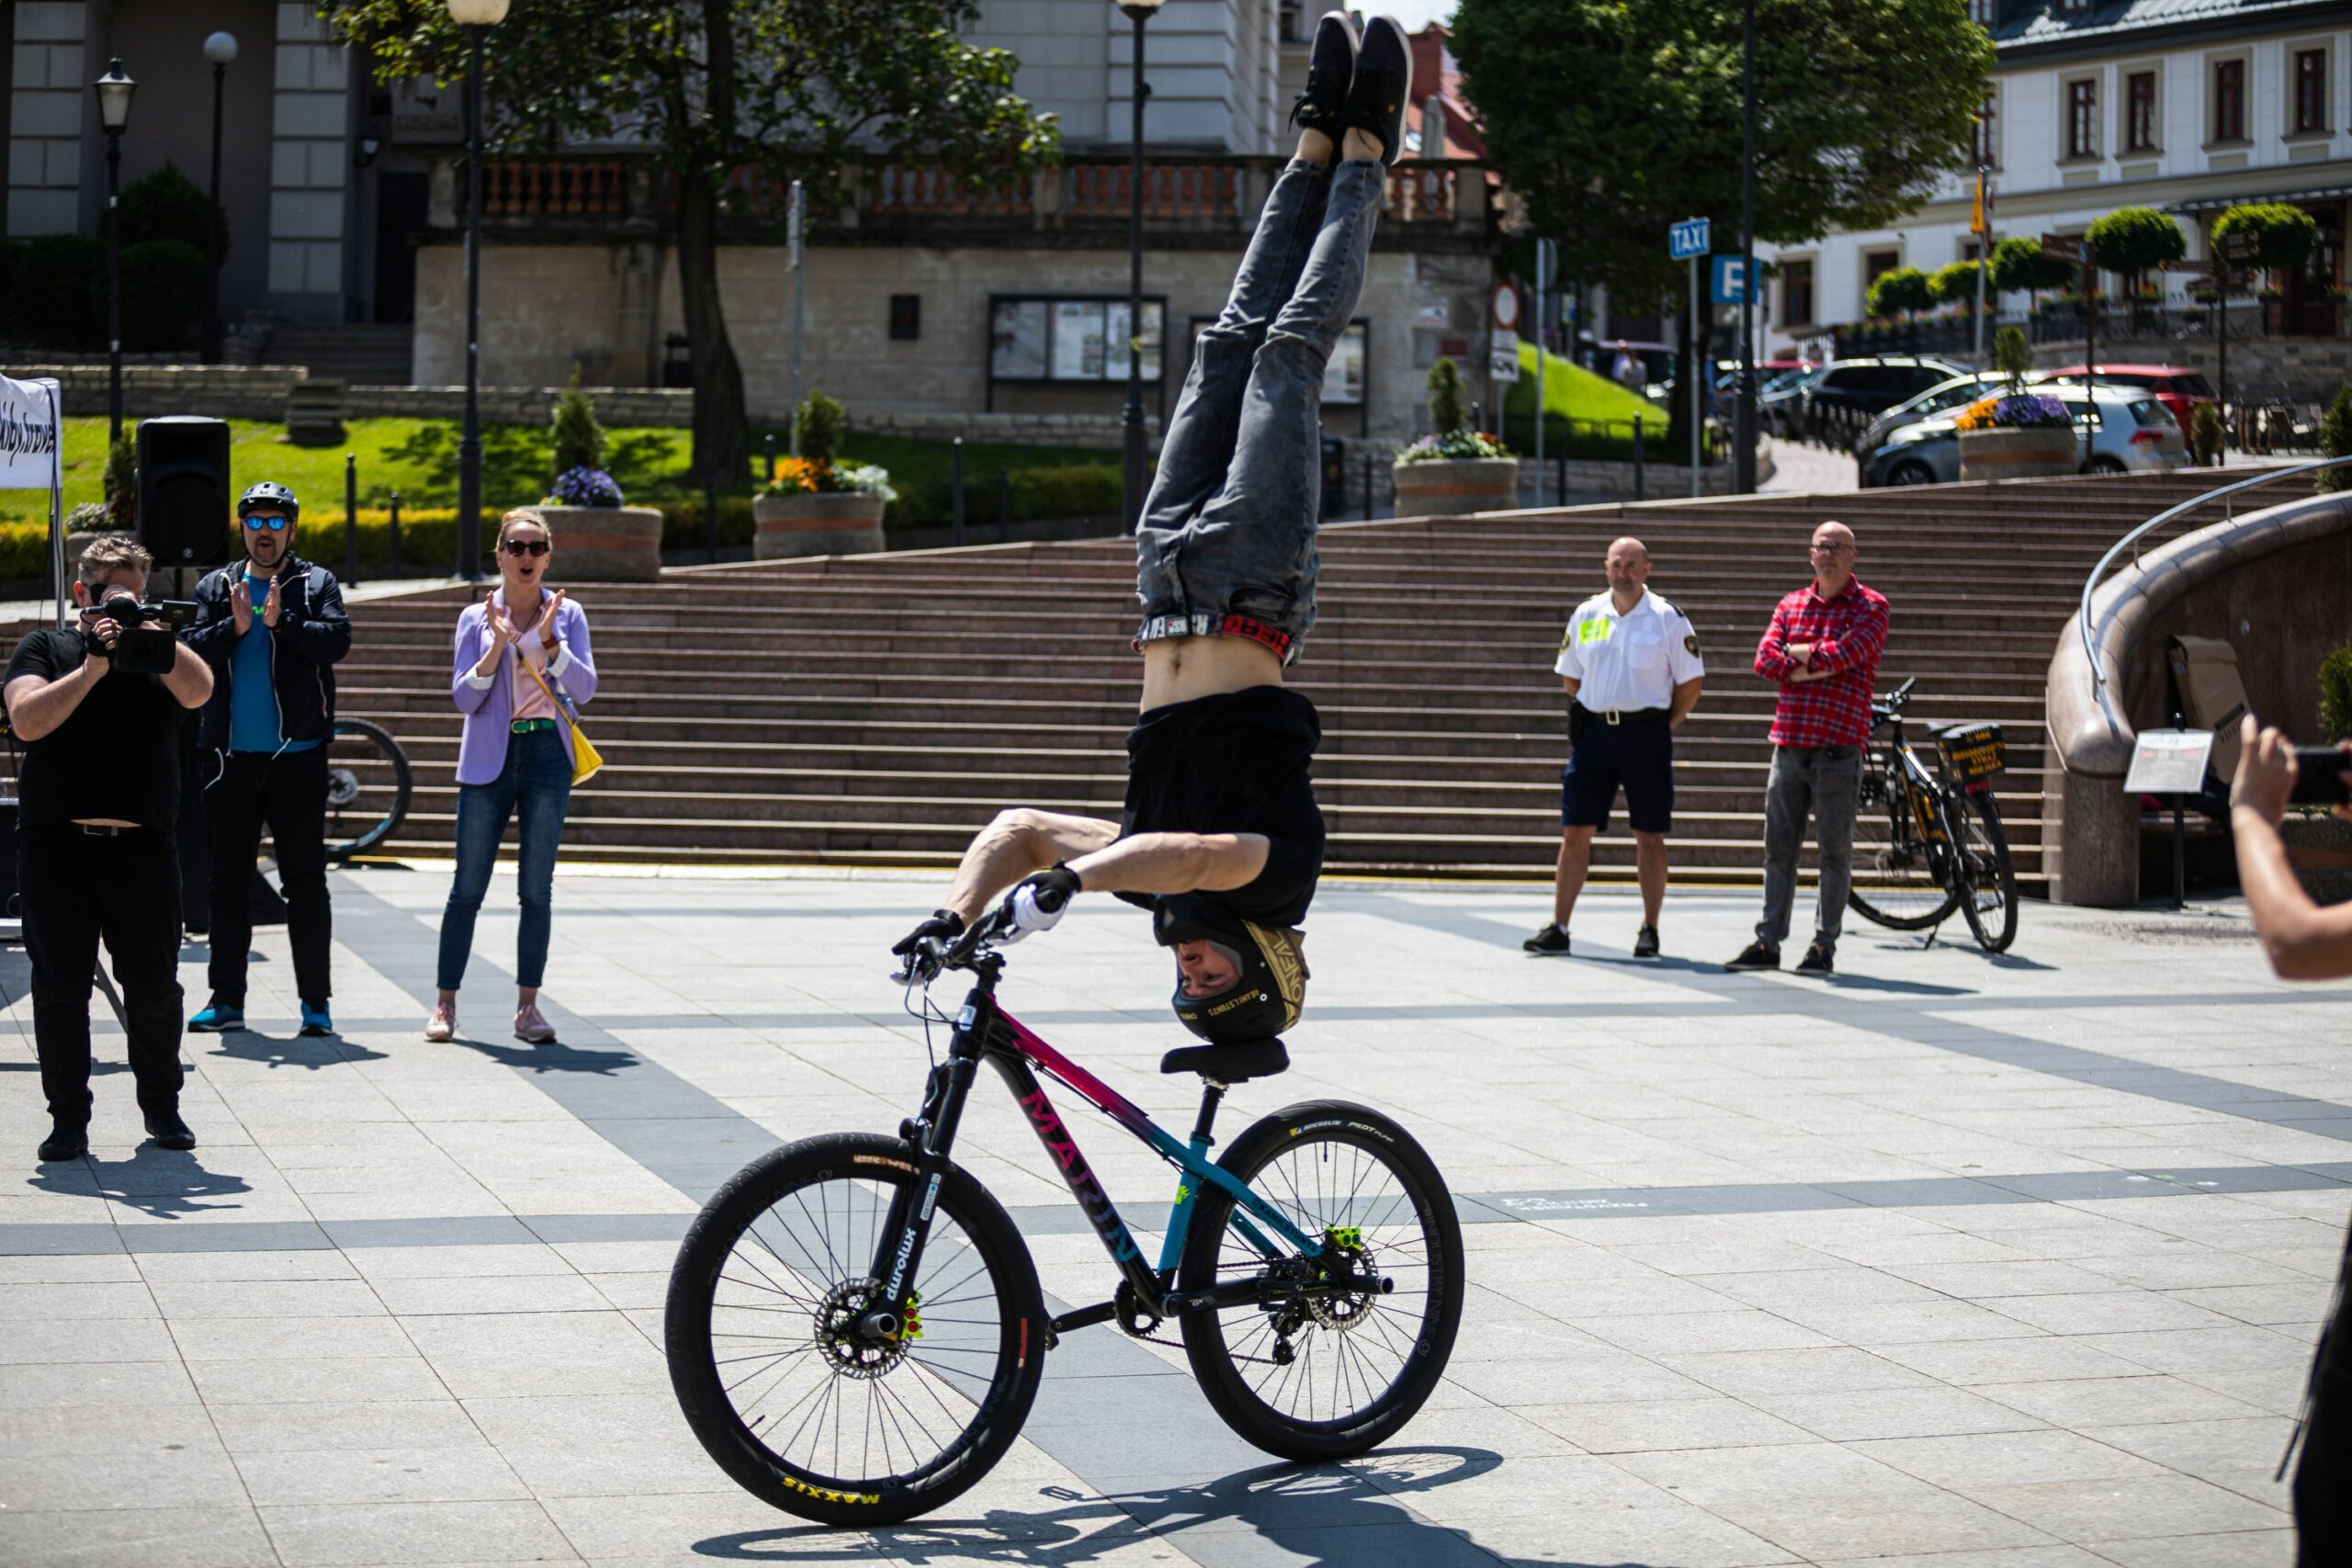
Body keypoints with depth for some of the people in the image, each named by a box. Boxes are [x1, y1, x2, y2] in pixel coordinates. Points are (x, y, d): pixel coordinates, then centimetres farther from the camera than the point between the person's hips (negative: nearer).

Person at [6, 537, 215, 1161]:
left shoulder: (161, 649, 14)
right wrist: (92, 667, -13)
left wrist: (154, 637, -14)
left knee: (154, 987, 3)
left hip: (143, 845, 1)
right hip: (55, 845, -1)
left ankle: (162, 1109, 20)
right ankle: (68, 1119, 10)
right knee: (60, 987, 1)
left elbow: (198, 692, -6)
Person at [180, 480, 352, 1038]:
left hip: (297, 755, -3)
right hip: (231, 756, 3)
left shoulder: (317, 584, 5)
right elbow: (190, 650, -2)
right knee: (228, 880, 7)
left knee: (305, 881, -2)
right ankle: (226, 998, 14)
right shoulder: (216, 587, 11)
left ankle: (315, 1002, 0)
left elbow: (336, 639, -11)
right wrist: (235, 627, -18)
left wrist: (283, 621, -24)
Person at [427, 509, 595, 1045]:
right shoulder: (476, 619, 6)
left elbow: (585, 688, -4)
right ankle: (445, 1004, 7)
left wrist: (548, 640, -16)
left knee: (537, 889, 1)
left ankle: (527, 1006, 6)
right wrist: (497, 647, -15)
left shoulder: (568, 616, 7)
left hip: (548, 756, 0)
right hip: (489, 759, 0)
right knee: (468, 887, 0)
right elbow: (463, 697, -2)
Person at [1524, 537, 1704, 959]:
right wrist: (1598, 714, 13)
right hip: (1593, 731, 3)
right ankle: (1558, 928, 2)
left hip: (1647, 731, -3)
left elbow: (1691, 682, 1)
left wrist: (1662, 726, 1)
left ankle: (1649, 931, 11)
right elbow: (1570, 676, 18)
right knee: (1575, 832, 0)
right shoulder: (1585, 615, 7)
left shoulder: (1668, 618, -3)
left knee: (1649, 836, 2)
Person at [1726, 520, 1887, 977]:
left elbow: (1844, 654, -17)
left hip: (1839, 746, -4)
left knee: (1834, 849, 0)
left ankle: (1824, 946, 6)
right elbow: (1765, 660, 1)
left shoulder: (1870, 607, 0)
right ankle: (1768, 942, 11)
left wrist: (1796, 652, -3)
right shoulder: (1791, 605, 14)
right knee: (1778, 848, 6)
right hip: (1788, 743, 4)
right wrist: (1818, 663, -11)